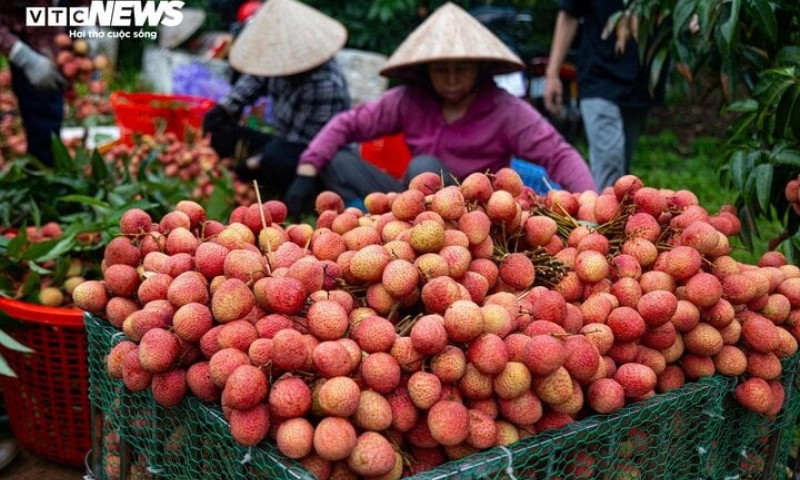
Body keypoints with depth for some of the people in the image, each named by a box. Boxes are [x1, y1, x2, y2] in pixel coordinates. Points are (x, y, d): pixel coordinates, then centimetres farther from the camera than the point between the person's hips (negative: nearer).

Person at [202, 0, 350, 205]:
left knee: (275, 158, -40)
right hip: (285, 145, 9)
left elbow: (310, 143, -26)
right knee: (221, 133, 5)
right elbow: (255, 79, 17)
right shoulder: (287, 62, -5)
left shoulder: (325, 83, -29)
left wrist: (254, 163, -23)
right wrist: (224, 109, 4)